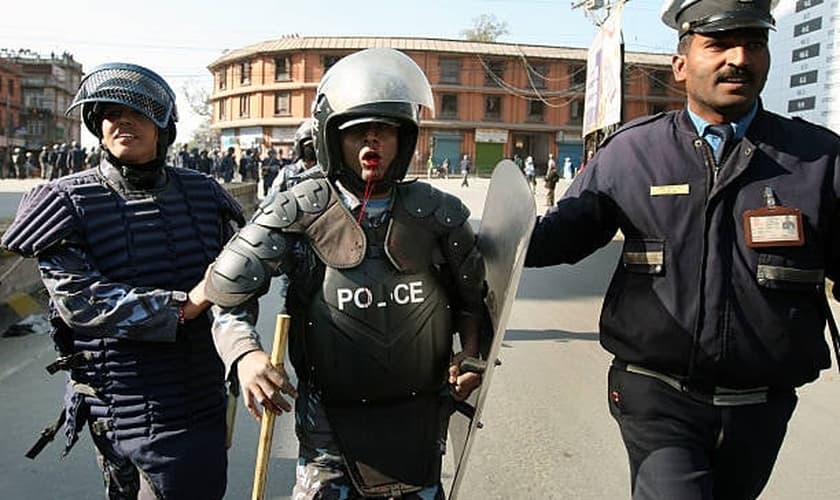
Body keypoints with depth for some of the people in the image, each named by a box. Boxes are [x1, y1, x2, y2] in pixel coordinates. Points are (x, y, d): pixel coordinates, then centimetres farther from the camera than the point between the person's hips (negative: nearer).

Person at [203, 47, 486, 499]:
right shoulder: (297, 214, -11)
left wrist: (471, 353, -8)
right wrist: (245, 354, -21)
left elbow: (474, 297, 8)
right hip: (331, 423, -2)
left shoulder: (437, 213, -5)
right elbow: (226, 296, -5)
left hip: (421, 421, 3)